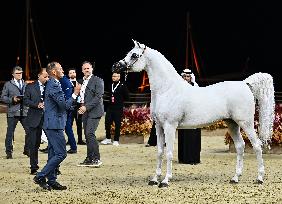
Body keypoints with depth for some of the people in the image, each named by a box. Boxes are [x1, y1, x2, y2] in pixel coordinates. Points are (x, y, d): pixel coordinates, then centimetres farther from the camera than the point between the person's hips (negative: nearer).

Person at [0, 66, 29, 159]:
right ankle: (9, 152, 9)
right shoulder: (8, 85, 6)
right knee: (10, 132, 0)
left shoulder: (26, 85, 15)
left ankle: (27, 150, 13)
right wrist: (12, 99, -13)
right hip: (13, 112, -3)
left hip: (25, 112, 3)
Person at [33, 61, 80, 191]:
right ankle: (40, 177, -9)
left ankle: (52, 181, 15)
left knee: (54, 154, 12)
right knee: (61, 153, -10)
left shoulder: (52, 84, 16)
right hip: (54, 124, -11)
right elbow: (64, 105, -20)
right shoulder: (54, 85, -17)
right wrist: (75, 94, -12)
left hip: (52, 124, 11)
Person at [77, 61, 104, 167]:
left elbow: (98, 97, -13)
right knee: (87, 135, 6)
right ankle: (89, 159, 10)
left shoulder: (97, 81, -4)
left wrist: (86, 107, -17)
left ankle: (96, 159, -15)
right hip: (85, 112, 8)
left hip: (94, 111, -8)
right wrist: (81, 106, 8)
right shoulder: (82, 82, 19)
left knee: (90, 133, -17)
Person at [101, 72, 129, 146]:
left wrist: (119, 100, -1)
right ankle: (108, 139, 15)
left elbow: (126, 97, 0)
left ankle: (116, 140, 6)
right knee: (107, 123, 2)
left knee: (117, 125, 0)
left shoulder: (122, 86, -2)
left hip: (118, 108, -5)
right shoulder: (110, 85, 12)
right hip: (110, 107, 5)